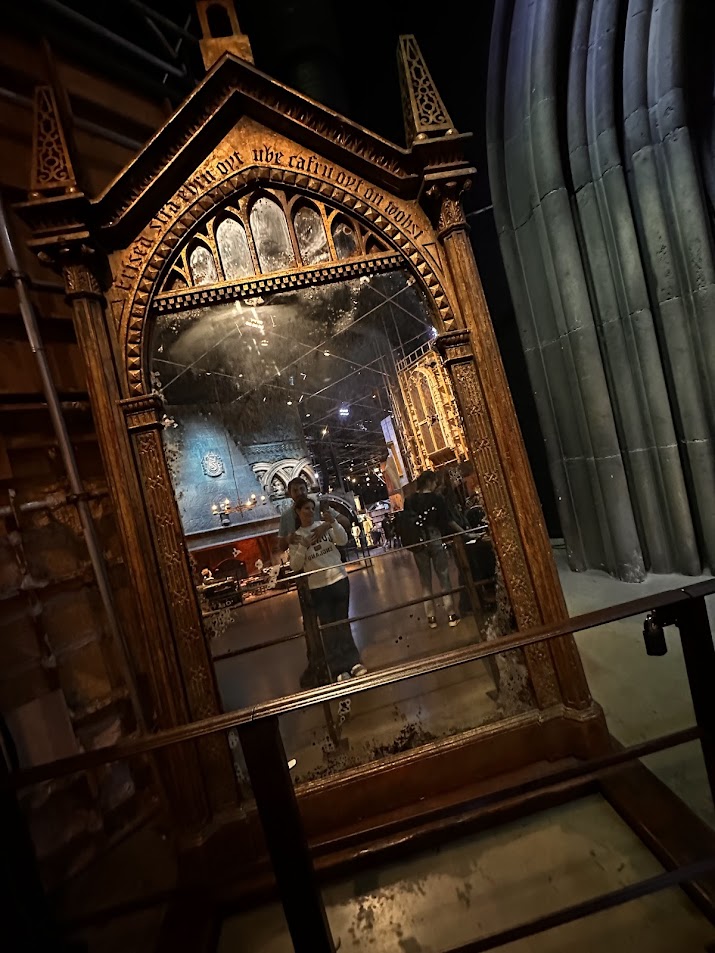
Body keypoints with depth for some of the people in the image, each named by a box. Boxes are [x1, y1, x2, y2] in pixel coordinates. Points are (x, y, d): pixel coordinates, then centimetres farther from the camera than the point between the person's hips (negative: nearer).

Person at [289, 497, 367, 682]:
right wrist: (303, 546, -15)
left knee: (343, 622, 8)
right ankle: (340, 669, 8)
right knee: (328, 627, 3)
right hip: (318, 587, 0)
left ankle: (353, 662, 14)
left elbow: (343, 541, -10)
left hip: (339, 579, 0)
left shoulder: (325, 526, 3)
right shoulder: (295, 537, 4)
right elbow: (295, 566, -2)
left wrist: (333, 522, -22)